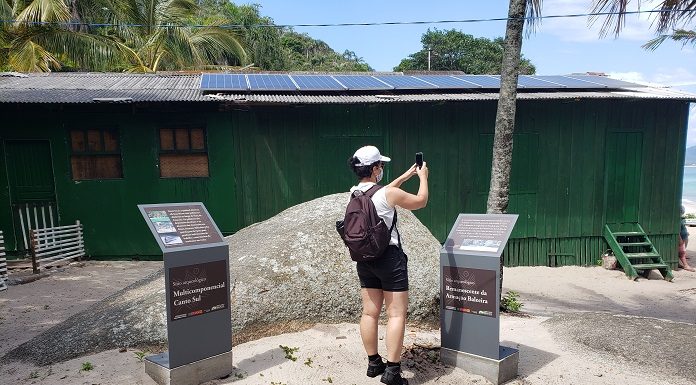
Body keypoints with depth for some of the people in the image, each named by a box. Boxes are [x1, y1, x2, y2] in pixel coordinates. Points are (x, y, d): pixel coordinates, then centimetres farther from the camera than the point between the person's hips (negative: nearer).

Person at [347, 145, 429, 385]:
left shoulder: (354, 193, 2)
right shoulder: (389, 194, -17)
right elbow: (421, 201, -1)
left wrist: (406, 176, 25)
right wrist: (423, 177, 15)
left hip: (364, 259, 7)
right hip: (389, 258, -7)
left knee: (370, 312, 13)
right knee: (396, 314, 1)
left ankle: (373, 363, 25)